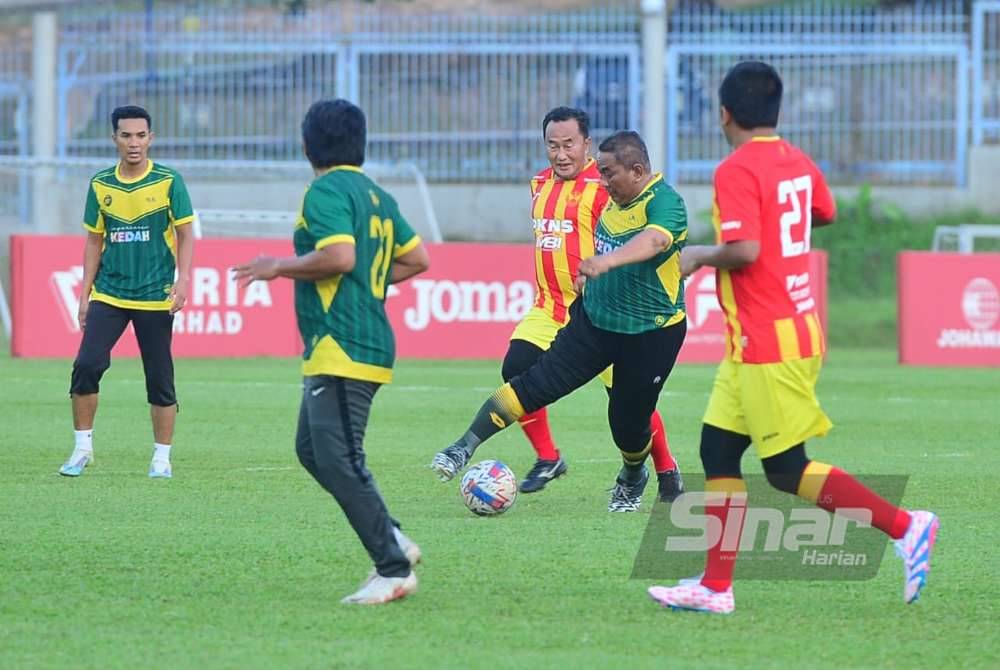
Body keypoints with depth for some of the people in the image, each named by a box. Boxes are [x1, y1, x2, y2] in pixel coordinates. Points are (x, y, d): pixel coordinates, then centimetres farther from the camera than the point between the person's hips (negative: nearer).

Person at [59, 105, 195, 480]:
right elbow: (94, 241, 12)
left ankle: (162, 458, 13)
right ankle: (82, 448, 3)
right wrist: (85, 294, 9)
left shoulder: (168, 182, -4)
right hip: (108, 295, 2)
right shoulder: (101, 185, 5)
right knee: (86, 365, -11)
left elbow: (185, 236, -2)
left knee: (160, 380, 1)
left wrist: (182, 281, -15)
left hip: (155, 298, -2)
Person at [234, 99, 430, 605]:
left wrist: (281, 267, -11)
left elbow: (340, 256, -25)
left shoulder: (326, 192, -11)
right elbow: (416, 259, 21)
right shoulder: (376, 195, 17)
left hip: (340, 349, -10)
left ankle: (394, 569, -11)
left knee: (338, 459, -10)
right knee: (312, 450, 18)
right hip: (368, 342, 10)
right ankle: (392, 540, 14)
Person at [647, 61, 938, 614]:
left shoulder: (737, 171, -17)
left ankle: (904, 527, -7)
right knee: (717, 450, 11)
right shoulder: (797, 163, 9)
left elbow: (745, 251, -27)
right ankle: (715, 587, 11)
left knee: (788, 471, -4)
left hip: (766, 344, -9)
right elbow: (824, 214, 29)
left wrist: (700, 255, -9)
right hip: (799, 332, 9)